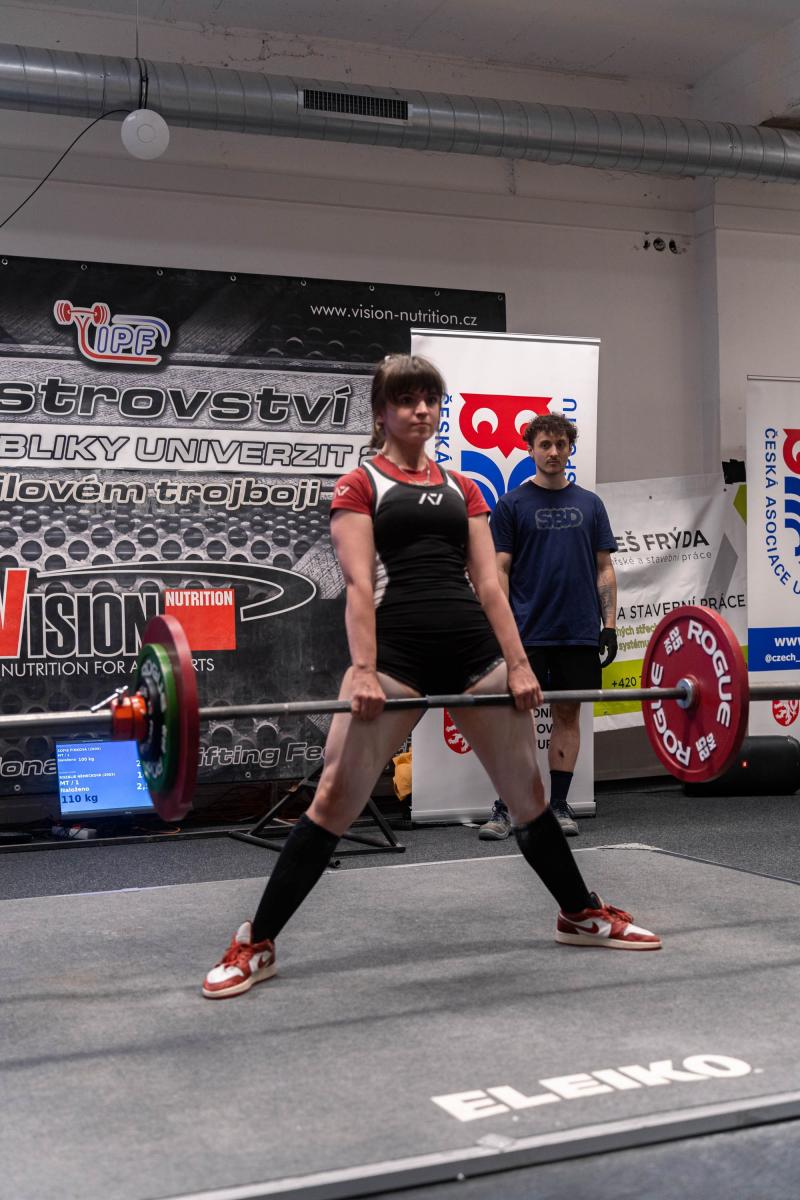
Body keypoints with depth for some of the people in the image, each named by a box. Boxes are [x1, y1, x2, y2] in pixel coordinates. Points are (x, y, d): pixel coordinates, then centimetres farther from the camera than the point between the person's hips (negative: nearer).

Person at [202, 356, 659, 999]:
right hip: (397, 652, -4)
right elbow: (360, 584, -6)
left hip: (474, 649, 4)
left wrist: (518, 662, 2)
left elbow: (488, 582, 11)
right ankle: (256, 944, 3)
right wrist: (363, 671, -17)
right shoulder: (360, 485, 5)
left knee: (529, 791, 12)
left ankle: (582, 913, 32)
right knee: (335, 799, -7)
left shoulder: (462, 488, 18)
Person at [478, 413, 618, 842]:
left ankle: (558, 805, 15)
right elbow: (500, 569, -1)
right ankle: (505, 809, 3)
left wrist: (609, 624, 3)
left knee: (568, 714, 7)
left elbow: (604, 569, 11)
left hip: (579, 632, 3)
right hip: (528, 632, -3)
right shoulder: (511, 504, 2)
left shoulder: (590, 504, 11)